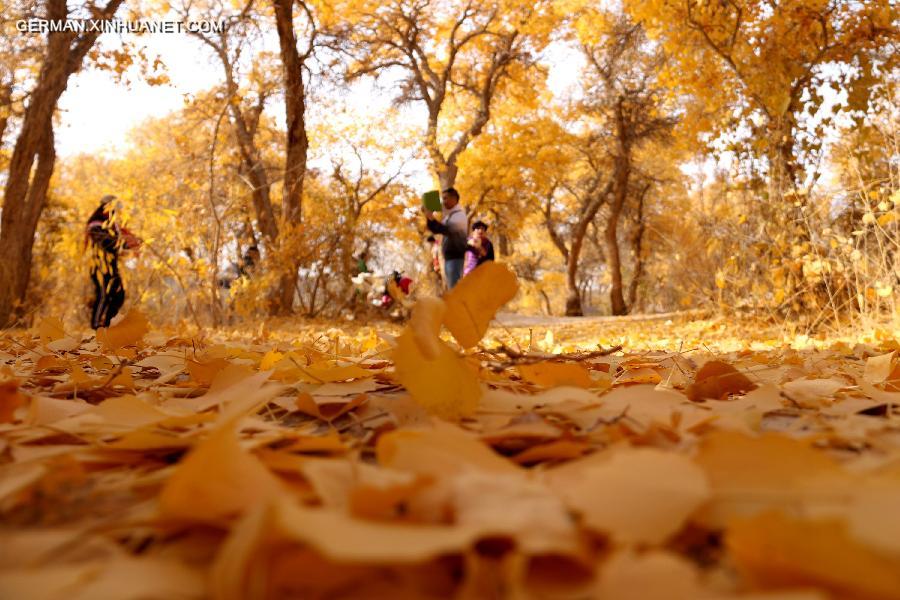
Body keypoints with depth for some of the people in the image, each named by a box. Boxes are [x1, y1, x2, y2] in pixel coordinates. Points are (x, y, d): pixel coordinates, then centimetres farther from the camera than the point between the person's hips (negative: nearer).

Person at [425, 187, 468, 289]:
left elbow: (448, 230, -25)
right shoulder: (448, 215, 18)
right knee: (451, 287, 10)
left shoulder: (459, 215, -10)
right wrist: (429, 219, 7)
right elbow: (435, 230, 22)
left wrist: (432, 219, -25)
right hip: (449, 256, 9)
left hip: (455, 256, -9)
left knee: (455, 287, -14)